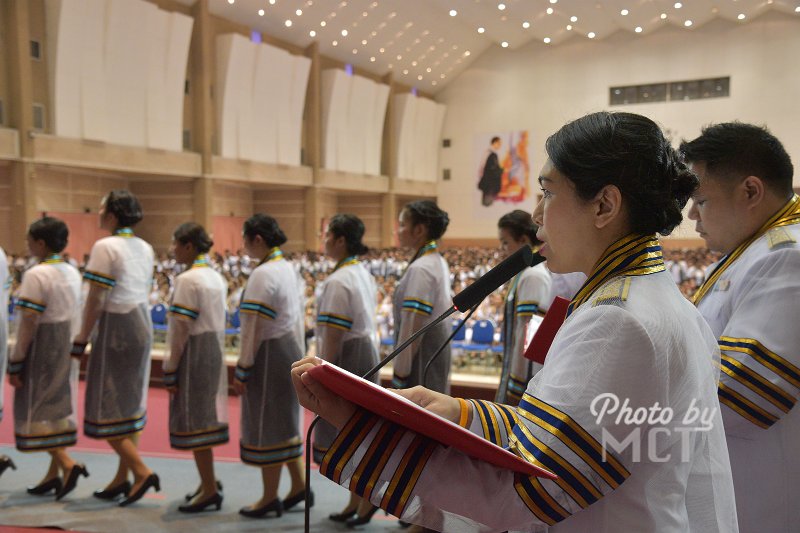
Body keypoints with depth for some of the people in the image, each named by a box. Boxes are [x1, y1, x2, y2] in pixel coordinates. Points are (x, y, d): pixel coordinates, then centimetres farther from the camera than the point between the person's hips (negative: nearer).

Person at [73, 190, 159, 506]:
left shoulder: (105, 247, -13)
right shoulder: (145, 248, 10)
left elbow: (96, 301, -15)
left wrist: (81, 340, -8)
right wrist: (137, 324, 17)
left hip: (115, 327, -8)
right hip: (142, 325, 8)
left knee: (106, 409, 1)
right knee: (130, 406, 12)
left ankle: (141, 472, -5)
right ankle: (122, 479, 20)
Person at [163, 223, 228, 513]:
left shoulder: (187, 280, -16)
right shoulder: (217, 277, 8)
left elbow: (181, 330, -17)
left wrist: (170, 371, -12)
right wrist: (214, 354, 16)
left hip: (194, 355, -8)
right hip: (215, 352, 8)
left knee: (193, 421, 1)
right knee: (205, 416, 17)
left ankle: (209, 489, 9)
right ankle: (208, 481, 28)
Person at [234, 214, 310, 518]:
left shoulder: (263, 274, -19)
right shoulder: (287, 268, 9)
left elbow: (253, 328, -19)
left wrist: (242, 370, -14)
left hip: (269, 354, -9)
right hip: (290, 350, 9)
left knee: (267, 427, 4)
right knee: (285, 422, 19)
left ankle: (269, 499, 17)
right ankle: (299, 485, 27)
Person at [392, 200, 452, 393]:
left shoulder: (420, 269, -19)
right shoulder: (439, 263, 10)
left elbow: (412, 328, -21)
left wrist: (400, 373, -15)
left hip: (420, 367, -9)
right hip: (436, 361, 9)